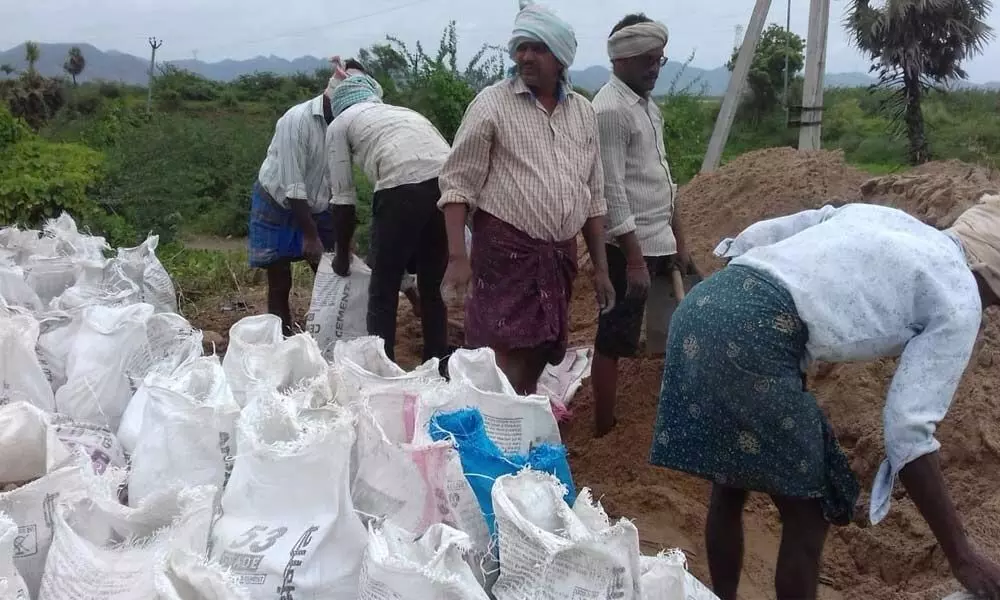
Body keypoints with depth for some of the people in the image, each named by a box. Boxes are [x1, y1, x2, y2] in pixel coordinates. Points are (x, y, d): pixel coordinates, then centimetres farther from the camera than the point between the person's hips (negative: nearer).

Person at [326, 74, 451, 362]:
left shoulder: (340, 124, 21)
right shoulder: (403, 111, 37)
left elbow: (344, 198, 17)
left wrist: (342, 255, 31)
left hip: (403, 188, -5)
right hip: (449, 183, 6)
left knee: (383, 292, 10)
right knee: (433, 287, 20)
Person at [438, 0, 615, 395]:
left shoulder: (583, 112, 11)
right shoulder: (492, 103, -4)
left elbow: (593, 197, 15)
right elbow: (458, 184, -7)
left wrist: (600, 267, 12)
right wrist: (458, 257, -16)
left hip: (560, 257, 5)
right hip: (505, 253, -5)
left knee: (537, 362, 13)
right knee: (502, 372, -7)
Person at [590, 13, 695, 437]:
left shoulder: (648, 106, 15)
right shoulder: (610, 110, -15)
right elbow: (612, 191, -20)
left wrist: (679, 242, 17)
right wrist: (634, 260, -21)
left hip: (660, 242, 10)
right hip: (630, 246, -10)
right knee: (613, 341, -1)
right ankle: (604, 430, 10)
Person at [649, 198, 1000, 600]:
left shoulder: (879, 215, 26)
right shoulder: (959, 301, 6)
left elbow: (753, 238, 21)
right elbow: (908, 430, -2)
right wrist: (961, 555, 3)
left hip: (700, 307, 8)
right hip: (751, 337, -8)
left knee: (728, 487, 25)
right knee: (808, 511, 12)